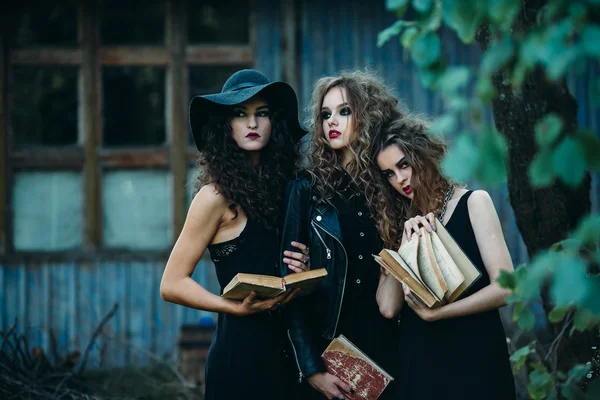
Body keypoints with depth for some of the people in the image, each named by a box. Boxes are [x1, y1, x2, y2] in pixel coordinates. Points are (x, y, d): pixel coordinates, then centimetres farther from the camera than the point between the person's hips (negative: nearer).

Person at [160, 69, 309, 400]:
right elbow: (172, 285, -10)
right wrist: (238, 308, -20)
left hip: (281, 347, 6)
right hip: (240, 350, -6)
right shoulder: (217, 195, -10)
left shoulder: (280, 186, 7)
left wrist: (304, 267, -2)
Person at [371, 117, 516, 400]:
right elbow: (390, 307, -1)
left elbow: (504, 288, -11)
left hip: (471, 355, -4)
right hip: (418, 360, 4)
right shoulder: (402, 221, 9)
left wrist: (434, 313, -15)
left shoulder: (473, 202, -2)